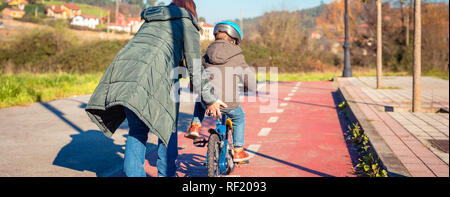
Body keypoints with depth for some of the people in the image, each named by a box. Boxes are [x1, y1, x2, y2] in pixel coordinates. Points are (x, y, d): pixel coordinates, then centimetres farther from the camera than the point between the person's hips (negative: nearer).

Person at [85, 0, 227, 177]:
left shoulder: (150, 21, 33)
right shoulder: (186, 23, 14)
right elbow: (195, 68, 9)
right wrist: (210, 99, 15)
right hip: (152, 79, -6)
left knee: (137, 130, 14)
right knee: (168, 127, 12)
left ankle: (133, 173, 10)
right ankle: (166, 173, 16)